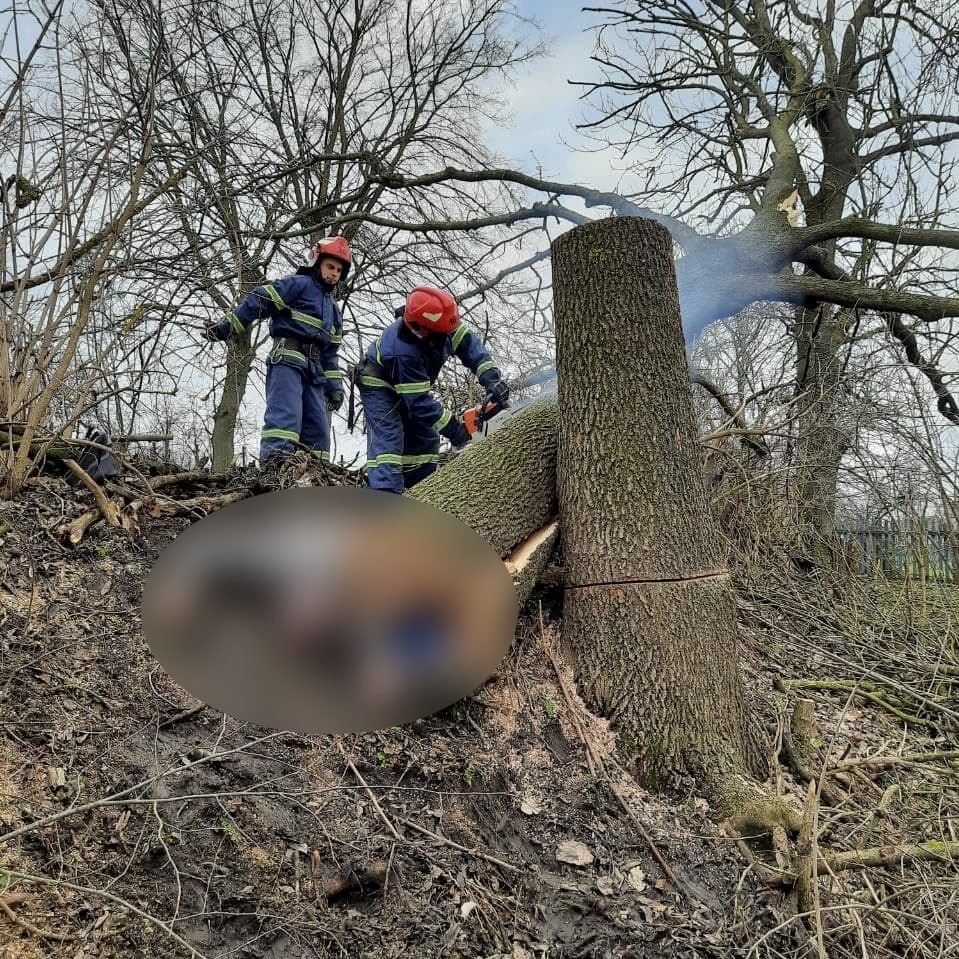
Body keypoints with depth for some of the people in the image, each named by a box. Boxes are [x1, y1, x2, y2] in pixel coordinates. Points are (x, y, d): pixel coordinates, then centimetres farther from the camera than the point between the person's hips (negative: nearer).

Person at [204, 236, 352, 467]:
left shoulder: (334, 310, 27)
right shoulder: (299, 284, 3)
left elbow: (330, 353, 26)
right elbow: (259, 301, -6)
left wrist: (334, 385, 17)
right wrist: (227, 325, -15)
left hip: (314, 370, 8)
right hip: (287, 358, -8)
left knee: (318, 426, 3)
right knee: (285, 413, -24)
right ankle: (275, 462, -33)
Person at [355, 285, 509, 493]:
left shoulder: (441, 324, -24)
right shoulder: (404, 351, -41)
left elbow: (469, 344, -17)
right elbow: (419, 401, -36)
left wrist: (491, 378, -32)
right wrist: (452, 428, -32)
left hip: (413, 385, 8)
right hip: (380, 387, -8)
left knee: (427, 439, 4)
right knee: (388, 439, -24)